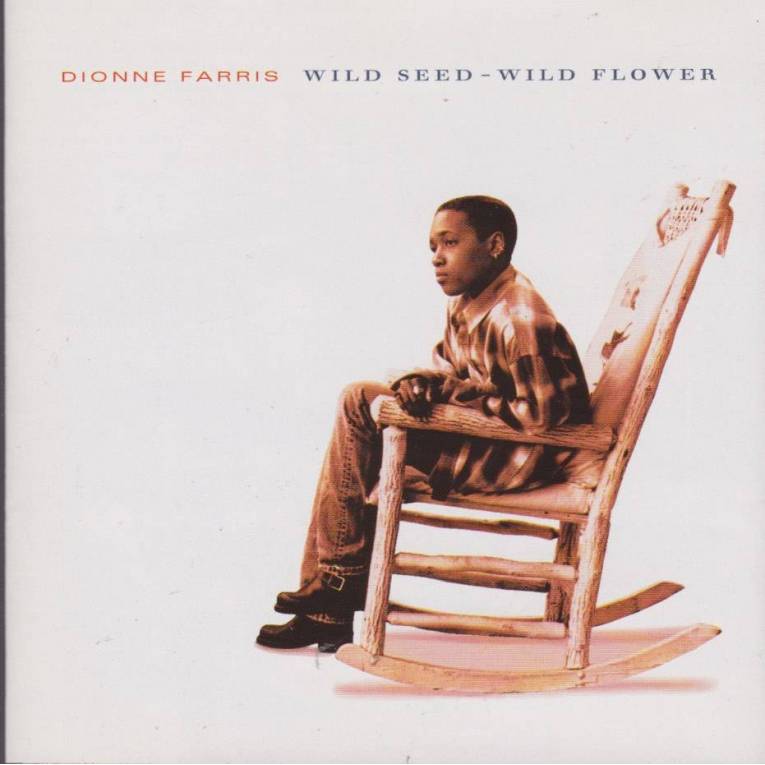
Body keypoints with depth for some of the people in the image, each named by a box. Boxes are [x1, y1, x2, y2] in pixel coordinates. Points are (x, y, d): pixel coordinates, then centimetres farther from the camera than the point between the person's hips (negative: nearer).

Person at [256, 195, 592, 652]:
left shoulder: (520, 319, -23)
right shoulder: (467, 304, 6)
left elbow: (540, 416, -24)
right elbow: (447, 367, 18)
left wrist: (459, 392, -14)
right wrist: (422, 384, -5)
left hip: (523, 457, -10)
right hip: (482, 438, 10)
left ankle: (340, 578, 0)